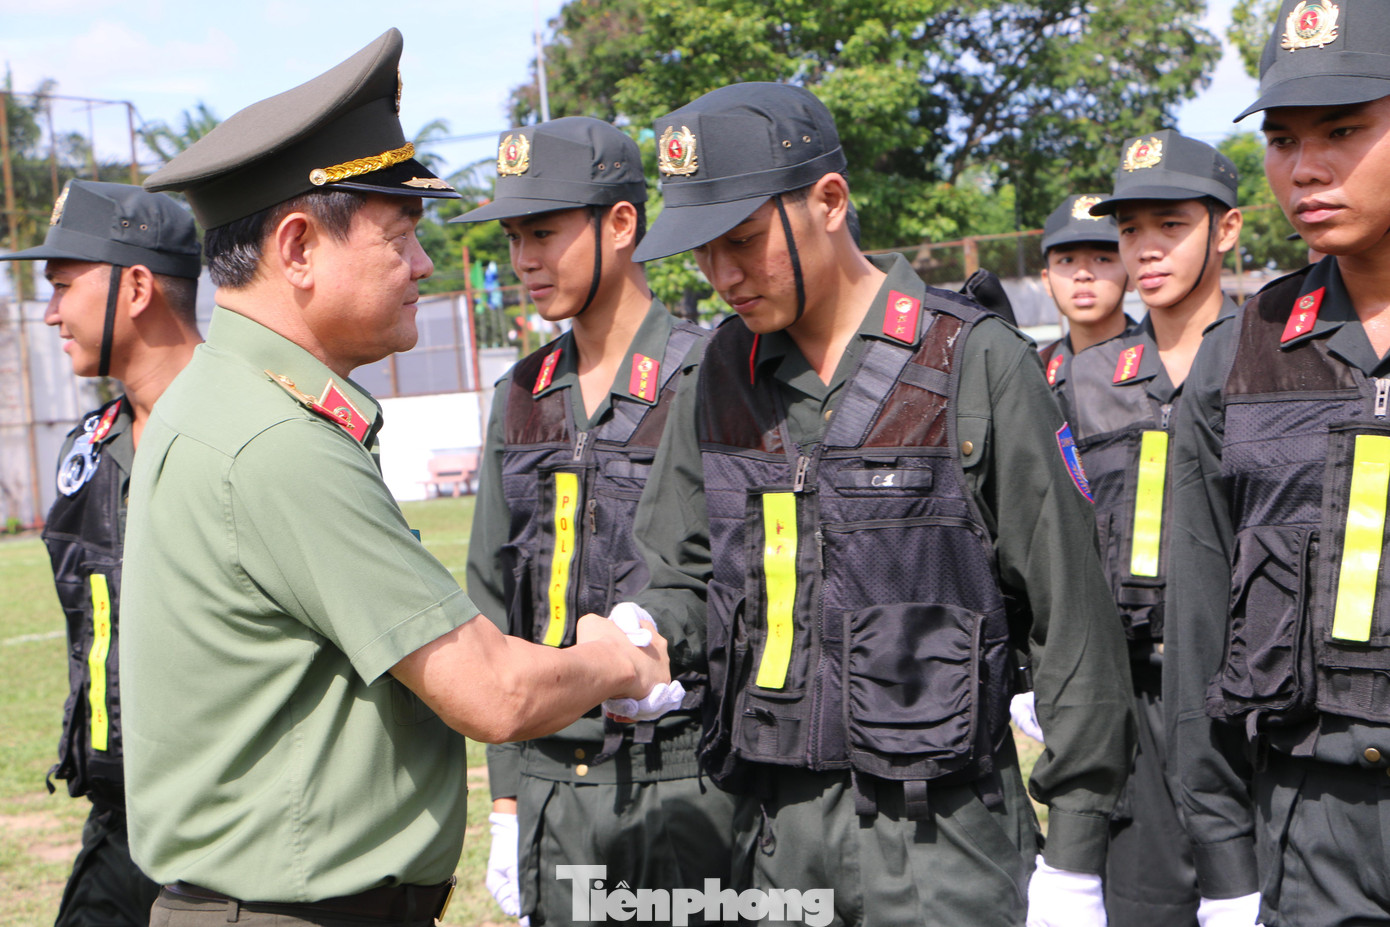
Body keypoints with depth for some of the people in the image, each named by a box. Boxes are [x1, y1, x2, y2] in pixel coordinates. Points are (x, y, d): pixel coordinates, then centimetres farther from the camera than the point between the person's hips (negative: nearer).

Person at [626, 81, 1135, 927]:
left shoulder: (979, 365, -8)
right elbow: (682, 576, 14)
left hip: (938, 830, -4)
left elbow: (1073, 618, -6)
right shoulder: (719, 379, 7)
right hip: (773, 826, 5)